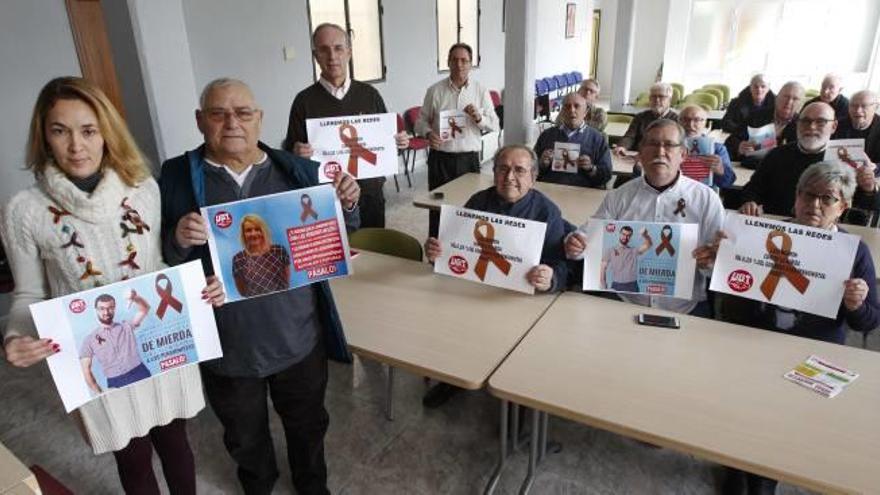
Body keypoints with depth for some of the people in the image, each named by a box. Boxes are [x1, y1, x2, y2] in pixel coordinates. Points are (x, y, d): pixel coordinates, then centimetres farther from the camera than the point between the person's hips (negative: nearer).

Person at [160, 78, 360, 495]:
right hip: (227, 346, 0)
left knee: (307, 426, 24)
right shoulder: (177, 176, -8)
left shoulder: (298, 170, -4)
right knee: (245, 438, 25)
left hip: (298, 337, 1)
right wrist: (179, 240, -27)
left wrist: (346, 206, -15)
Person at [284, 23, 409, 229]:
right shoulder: (304, 101, -3)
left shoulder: (369, 94, 4)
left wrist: (399, 141, -8)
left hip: (371, 194, 2)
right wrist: (297, 153, -21)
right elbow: (290, 152, 0)